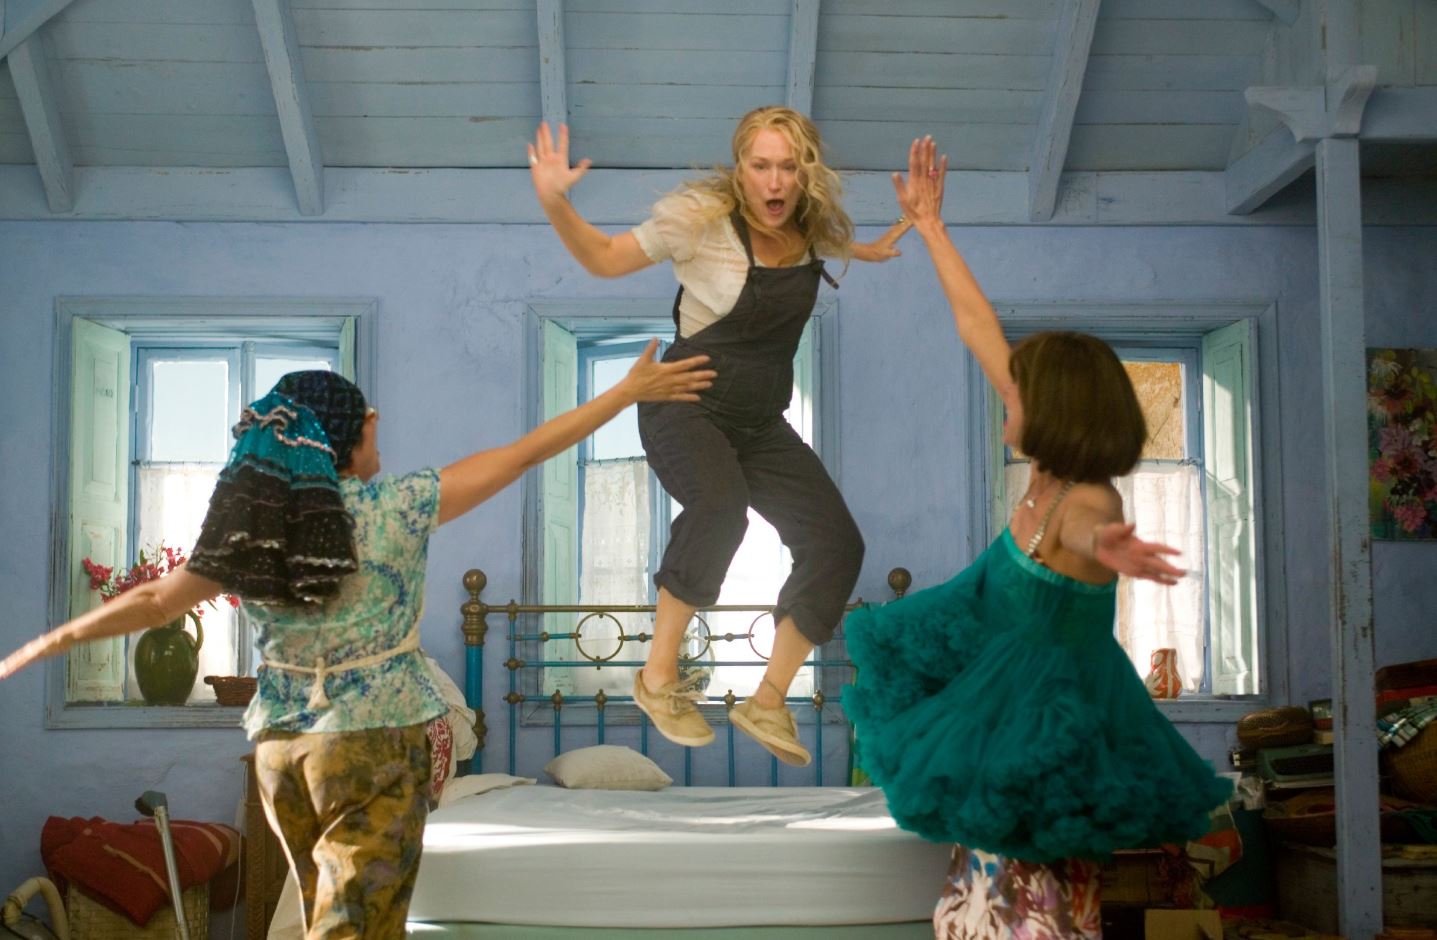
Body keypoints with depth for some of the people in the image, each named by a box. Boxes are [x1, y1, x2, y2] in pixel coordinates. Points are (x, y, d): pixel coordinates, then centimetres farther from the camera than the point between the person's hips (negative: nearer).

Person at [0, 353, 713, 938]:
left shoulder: (248, 525, 1)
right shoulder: (398, 508, -9)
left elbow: (155, 601, -1)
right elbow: (526, 454, -8)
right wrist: (630, 390, -2)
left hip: (279, 749, 5)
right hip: (377, 749, -5)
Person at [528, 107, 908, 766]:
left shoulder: (814, 229, 1)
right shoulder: (702, 217, -14)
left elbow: (864, 250, 26)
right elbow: (605, 259, -8)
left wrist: (914, 222, 10)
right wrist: (555, 204, -24)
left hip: (762, 424, 6)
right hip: (686, 408, -6)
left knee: (837, 544, -8)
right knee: (720, 504, -38)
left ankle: (768, 702, 4)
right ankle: (659, 677, -23)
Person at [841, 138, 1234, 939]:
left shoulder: (1089, 501, -24)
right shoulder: (1052, 472, -2)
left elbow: (1086, 531, -52)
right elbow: (977, 327, 4)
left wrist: (1100, 549, -77)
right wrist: (930, 225, 9)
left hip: (1047, 725, -8)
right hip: (1007, 695, 8)